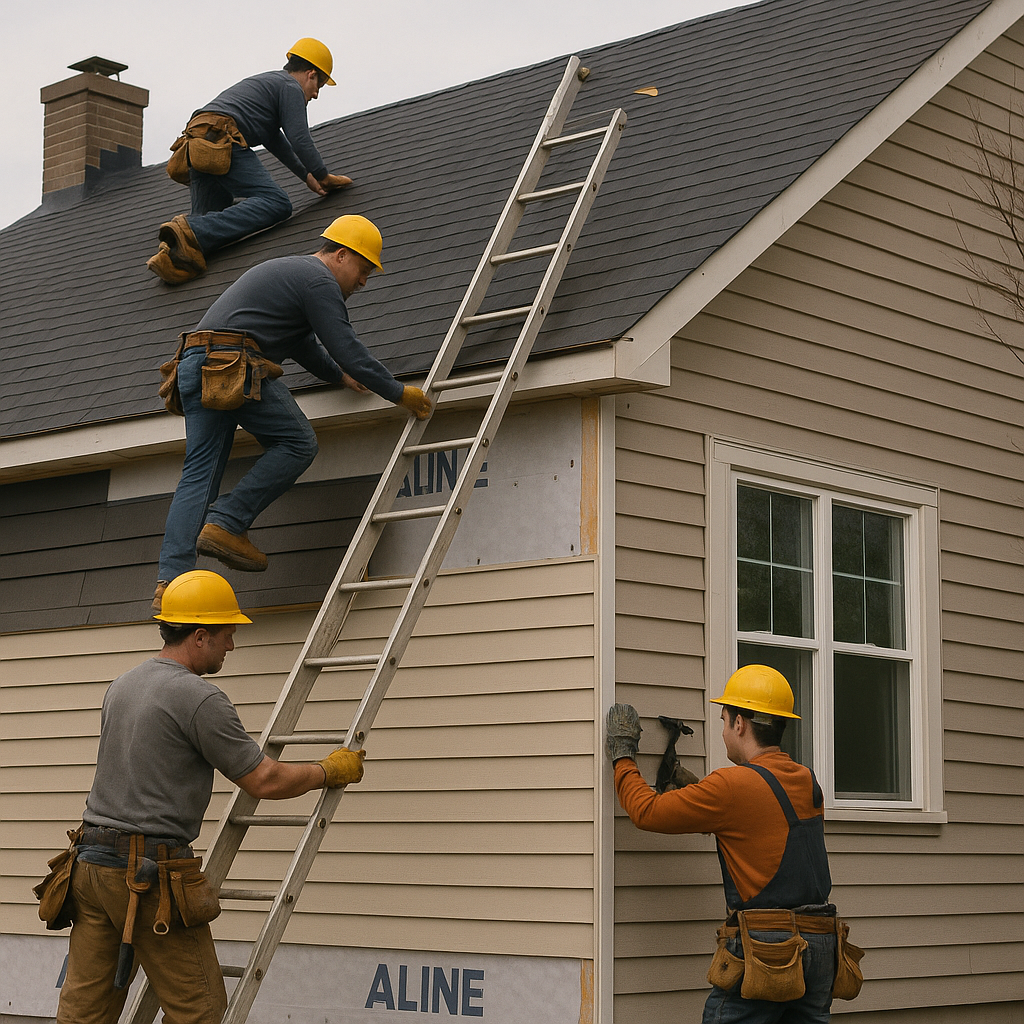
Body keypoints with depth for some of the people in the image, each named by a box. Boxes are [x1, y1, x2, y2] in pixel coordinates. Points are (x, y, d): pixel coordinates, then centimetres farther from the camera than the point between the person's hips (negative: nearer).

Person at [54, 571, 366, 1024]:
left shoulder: (120, 686, 14)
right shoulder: (200, 699, -12)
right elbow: (265, 782, -9)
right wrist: (331, 770, 7)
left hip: (91, 862, 8)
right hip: (149, 874, -8)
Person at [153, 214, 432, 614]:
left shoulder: (289, 270, 31)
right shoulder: (320, 281, -2)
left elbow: (304, 344, 39)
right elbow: (348, 350, -6)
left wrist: (340, 375, 37)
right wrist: (400, 394, 0)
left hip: (194, 363, 10)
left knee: (199, 472, 2)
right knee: (297, 444, -2)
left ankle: (171, 580, -8)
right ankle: (226, 524, -10)